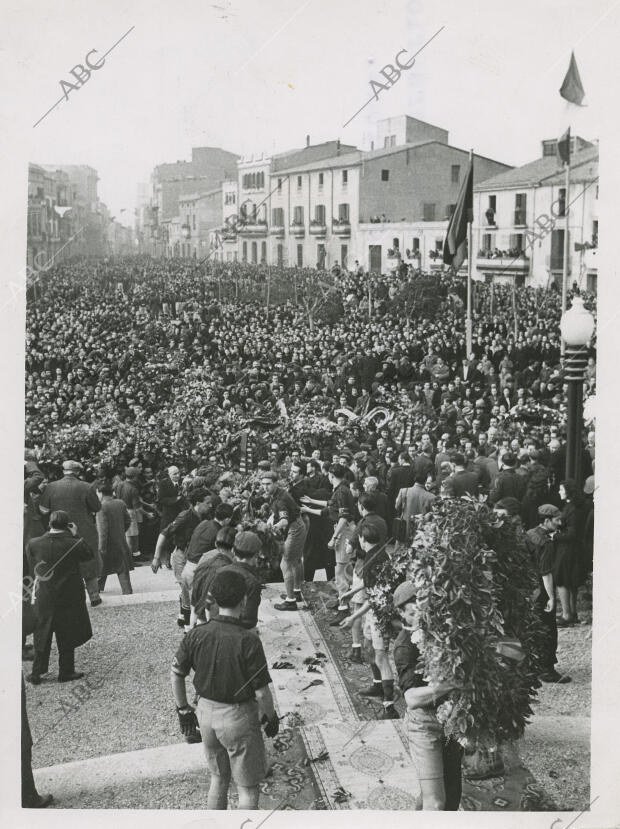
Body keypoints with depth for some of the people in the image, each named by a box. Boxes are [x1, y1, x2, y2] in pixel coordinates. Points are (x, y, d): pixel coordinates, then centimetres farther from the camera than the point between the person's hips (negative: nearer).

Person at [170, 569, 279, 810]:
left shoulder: (196, 634, -9)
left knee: (218, 778, 25)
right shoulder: (248, 641, -24)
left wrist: (183, 709, 14)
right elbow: (261, 692, -18)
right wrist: (271, 717, 0)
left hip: (206, 711, 5)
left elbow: (176, 674, 1)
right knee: (248, 787, 11)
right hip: (238, 717, -5)